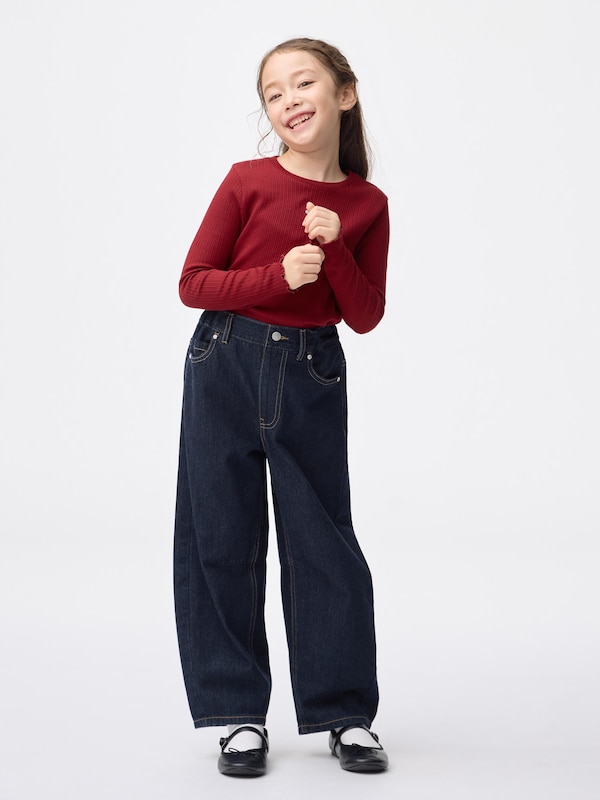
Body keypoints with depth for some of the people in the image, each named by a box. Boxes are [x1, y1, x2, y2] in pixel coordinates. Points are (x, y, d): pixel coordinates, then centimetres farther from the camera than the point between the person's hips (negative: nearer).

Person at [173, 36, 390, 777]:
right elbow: (193, 283, -4)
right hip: (226, 368, -1)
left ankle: (345, 713, 15)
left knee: (324, 541, 3)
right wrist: (279, 276, -17)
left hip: (311, 378, 1)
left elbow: (365, 316, 3)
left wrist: (335, 249, -13)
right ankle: (239, 714, 15)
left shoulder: (366, 205, 2)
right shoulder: (248, 182, -4)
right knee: (222, 540, 3)